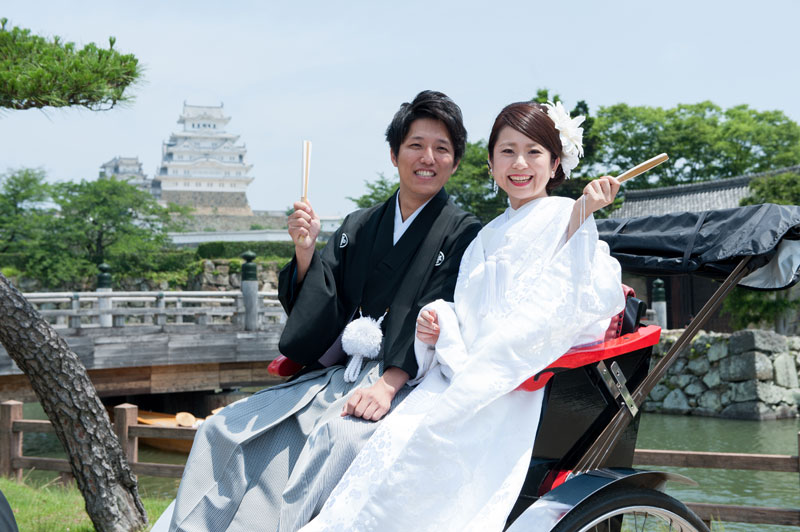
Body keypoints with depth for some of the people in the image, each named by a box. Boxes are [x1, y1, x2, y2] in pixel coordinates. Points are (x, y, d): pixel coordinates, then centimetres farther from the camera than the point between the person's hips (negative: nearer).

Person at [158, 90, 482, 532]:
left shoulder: (463, 234, 1)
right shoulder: (358, 227, 16)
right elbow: (317, 312, 11)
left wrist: (387, 384, -24)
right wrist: (305, 251, -7)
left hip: (409, 382, -5)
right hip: (339, 374, 6)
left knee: (333, 440, -35)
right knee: (223, 430, -12)